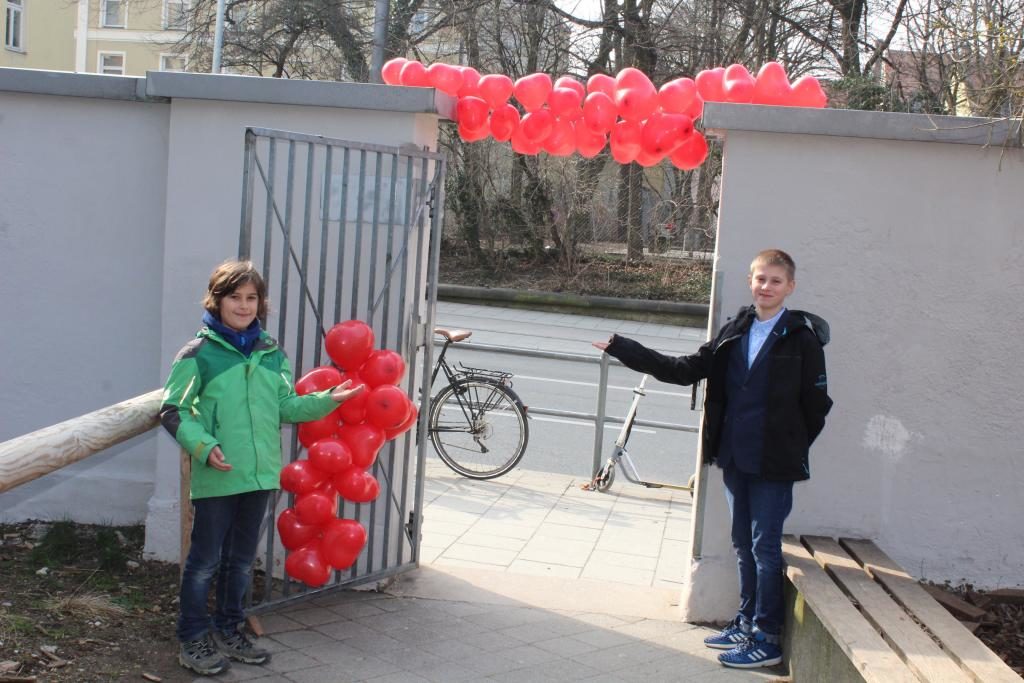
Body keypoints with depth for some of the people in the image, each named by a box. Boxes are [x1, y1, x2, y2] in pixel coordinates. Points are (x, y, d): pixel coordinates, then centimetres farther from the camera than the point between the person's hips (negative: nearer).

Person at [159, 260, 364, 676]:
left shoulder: (271, 353, 8)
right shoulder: (198, 354, -8)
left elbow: (287, 407, 10)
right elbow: (173, 411, -7)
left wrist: (327, 400, -4)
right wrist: (204, 447, -20)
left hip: (259, 474, 5)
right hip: (216, 477, -5)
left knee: (241, 560, 17)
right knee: (205, 561, 4)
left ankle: (229, 631, 32)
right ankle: (193, 641, 18)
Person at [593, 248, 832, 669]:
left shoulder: (802, 338, -9)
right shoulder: (736, 331, 8)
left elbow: (816, 405, -6)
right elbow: (687, 370, 7)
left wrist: (790, 448, -4)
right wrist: (625, 350, 4)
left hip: (774, 465, -6)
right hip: (735, 458, 6)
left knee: (765, 547, -1)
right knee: (743, 544, 16)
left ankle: (766, 639, 9)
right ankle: (746, 622, 29)